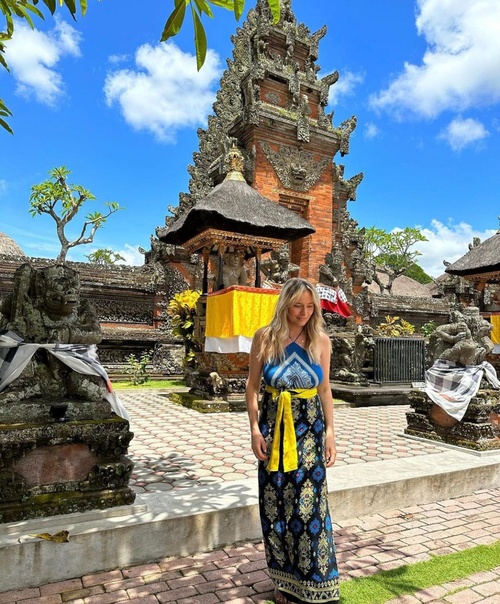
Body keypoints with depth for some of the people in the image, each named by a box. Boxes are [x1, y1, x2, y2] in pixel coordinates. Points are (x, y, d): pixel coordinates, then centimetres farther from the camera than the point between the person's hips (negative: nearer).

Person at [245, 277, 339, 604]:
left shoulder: (321, 340, -1)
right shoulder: (265, 337, -5)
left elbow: (325, 389, 5)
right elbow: (252, 386, -1)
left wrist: (330, 433, 2)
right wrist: (255, 429, -7)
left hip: (310, 428, 0)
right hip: (274, 426, 0)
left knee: (310, 505, 2)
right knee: (276, 505, 10)